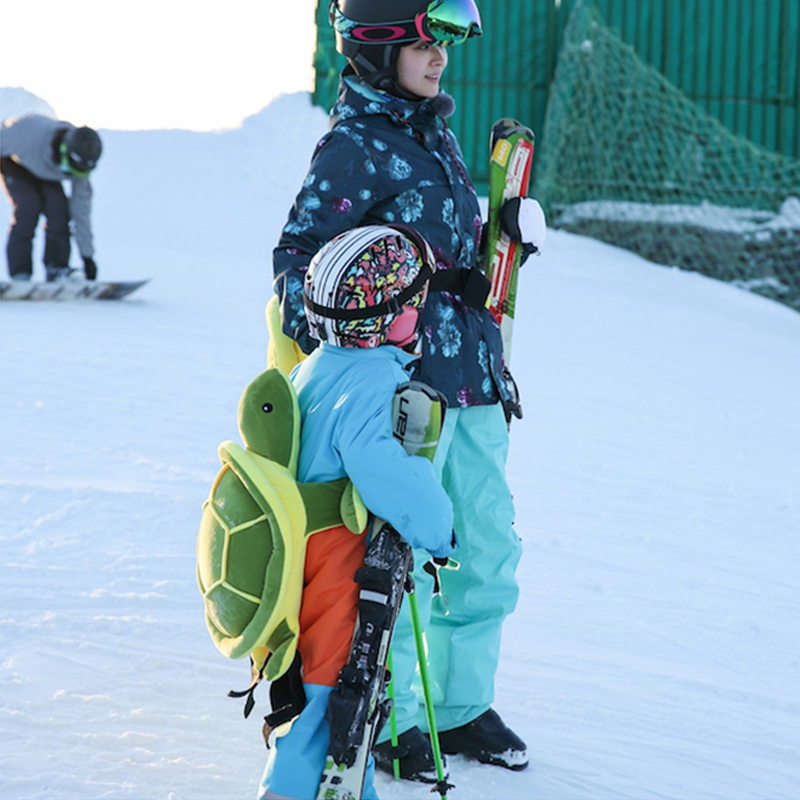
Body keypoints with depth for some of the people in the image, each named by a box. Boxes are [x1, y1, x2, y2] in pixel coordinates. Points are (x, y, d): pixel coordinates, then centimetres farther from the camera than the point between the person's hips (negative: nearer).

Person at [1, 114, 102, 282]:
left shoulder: (79, 162, -26)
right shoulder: (35, 131, -43)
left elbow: (82, 208, -18)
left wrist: (87, 256, -15)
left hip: (43, 169, 4)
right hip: (15, 160, -4)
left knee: (58, 208, -17)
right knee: (28, 207, -22)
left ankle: (57, 268, -7)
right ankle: (19, 273, -15)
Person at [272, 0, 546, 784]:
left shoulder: (435, 133, 15)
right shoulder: (353, 145, -10)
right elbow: (297, 255, -12)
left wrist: (510, 232, 10)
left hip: (472, 376, 8)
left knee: (487, 550, 12)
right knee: (402, 558, -1)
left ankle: (463, 707, 26)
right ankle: (389, 722, 14)